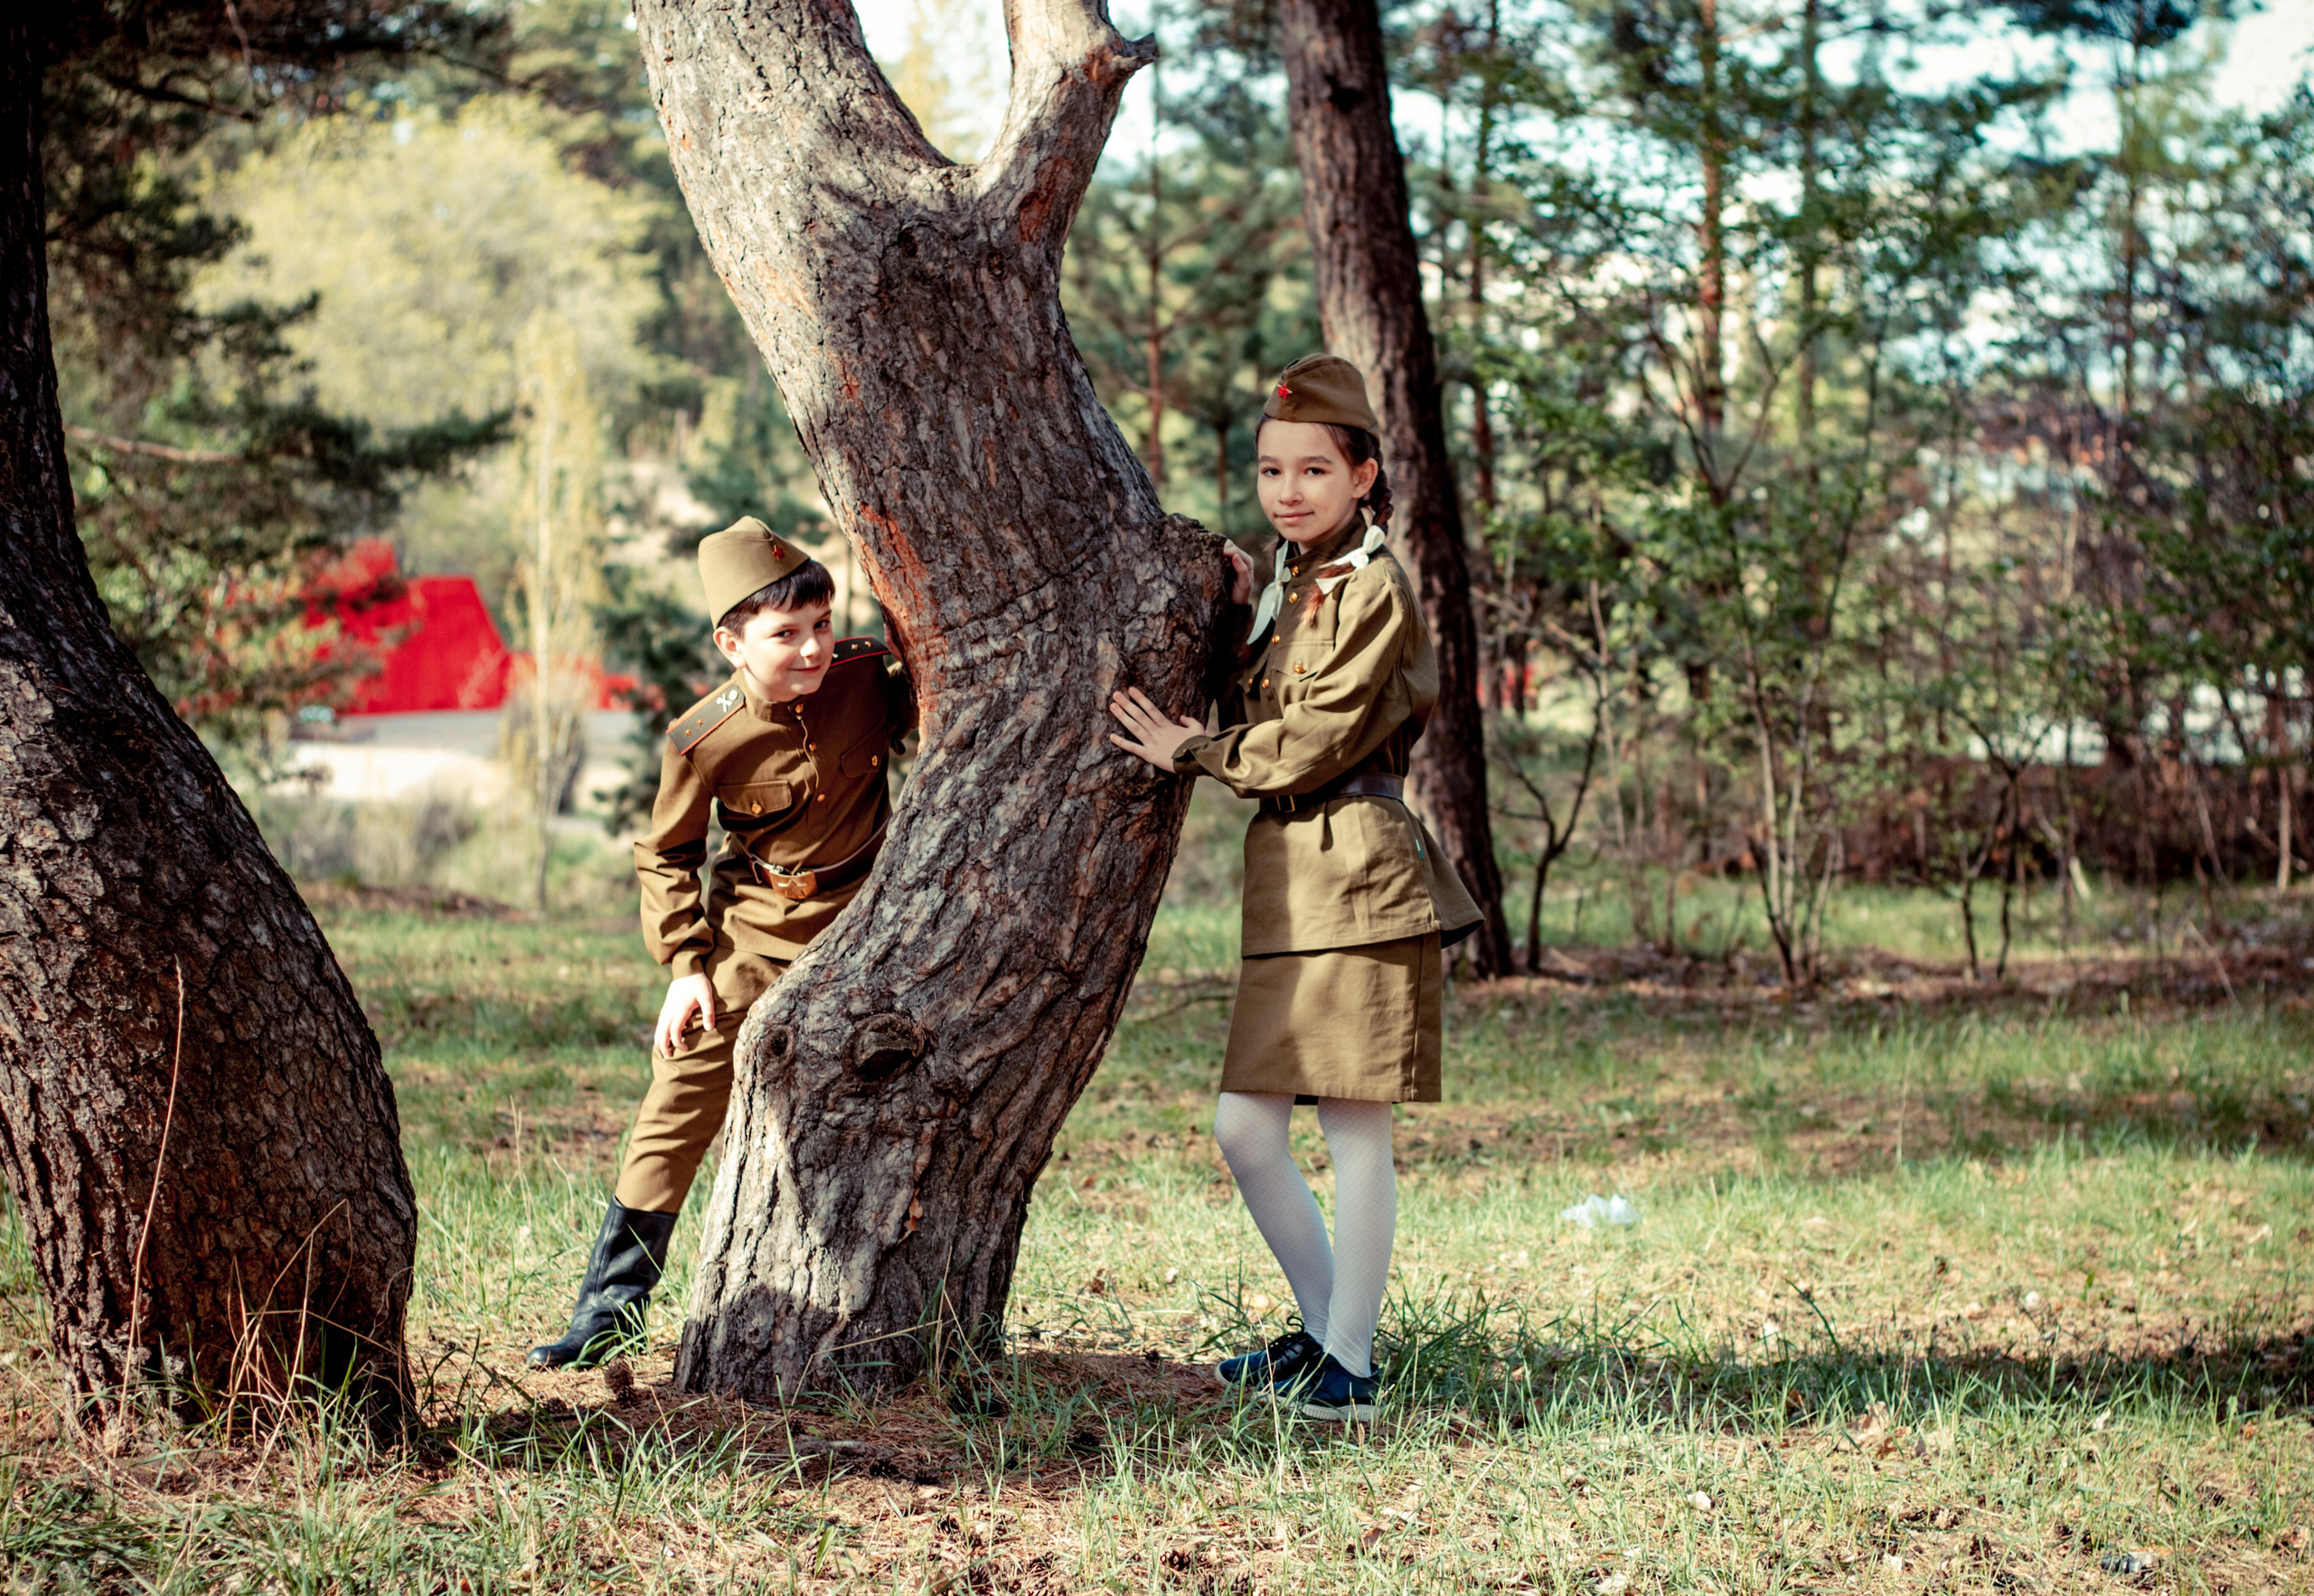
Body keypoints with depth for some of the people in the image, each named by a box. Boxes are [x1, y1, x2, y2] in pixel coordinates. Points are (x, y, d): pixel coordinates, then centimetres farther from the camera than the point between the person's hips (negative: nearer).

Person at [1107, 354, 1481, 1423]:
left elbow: (1314, 744, -14)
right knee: (1244, 1128, 8)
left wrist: (1191, 752, -4)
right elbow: (1255, 724, 18)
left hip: (1357, 873, -9)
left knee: (1354, 1129, -3)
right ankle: (1325, 1331, 22)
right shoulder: (1289, 581, 17)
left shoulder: (1372, 589, -10)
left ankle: (1348, 1368, 3)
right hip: (1288, 881, 9)